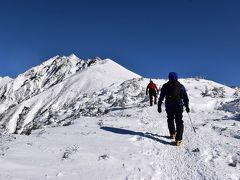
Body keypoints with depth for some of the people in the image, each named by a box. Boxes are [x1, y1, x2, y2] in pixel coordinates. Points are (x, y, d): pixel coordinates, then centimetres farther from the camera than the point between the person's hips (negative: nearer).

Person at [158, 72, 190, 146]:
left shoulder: (165, 86, 1)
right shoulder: (180, 86, 2)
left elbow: (161, 97, 1)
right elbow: (185, 97, 3)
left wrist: (159, 106, 6)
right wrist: (187, 107, 12)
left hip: (169, 107, 1)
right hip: (179, 106, -1)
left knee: (170, 120, 23)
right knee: (179, 122, 2)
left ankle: (172, 134, 34)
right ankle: (178, 139, -7)